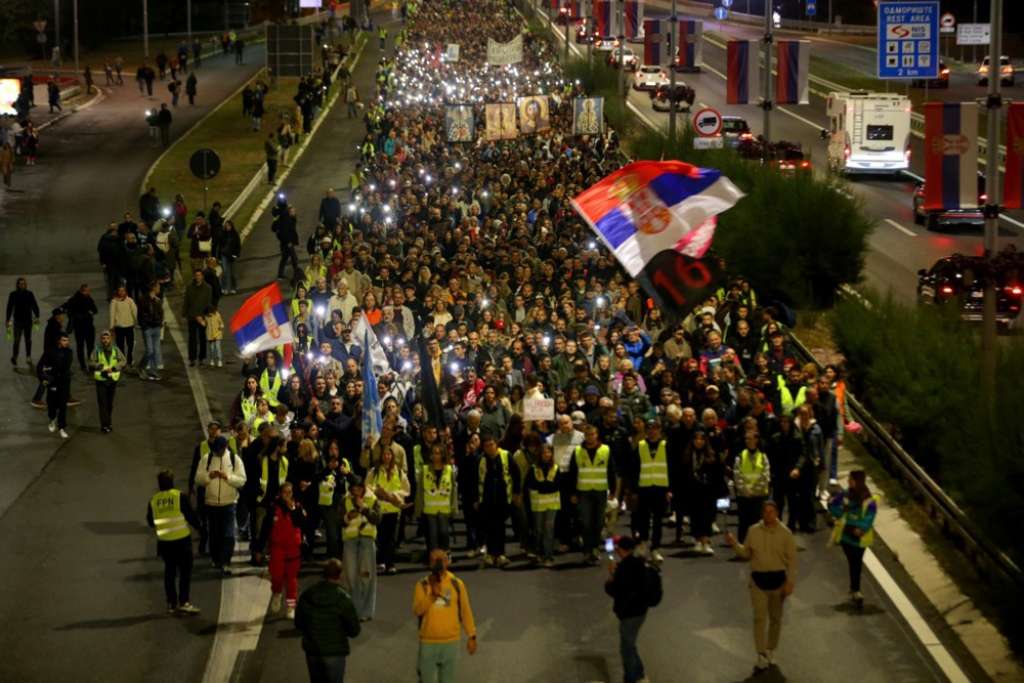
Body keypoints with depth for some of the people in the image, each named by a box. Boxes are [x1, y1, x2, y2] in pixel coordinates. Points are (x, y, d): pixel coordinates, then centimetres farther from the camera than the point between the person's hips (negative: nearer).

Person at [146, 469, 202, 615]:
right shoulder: (179, 497, -11)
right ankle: (184, 602, -5)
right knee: (185, 571, 3)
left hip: (164, 541, 3)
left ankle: (172, 604, 14)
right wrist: (198, 525, 14)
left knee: (169, 572, 14)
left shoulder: (153, 501, -1)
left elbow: (150, 522, 10)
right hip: (182, 539, -3)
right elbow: (191, 516, -7)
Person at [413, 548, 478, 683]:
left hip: (451, 642, 1)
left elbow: (466, 611, 4)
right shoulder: (422, 585, -4)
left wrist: (471, 636, 3)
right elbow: (417, 611, -16)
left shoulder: (457, 584, -1)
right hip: (428, 642, -1)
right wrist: (432, 595, -28)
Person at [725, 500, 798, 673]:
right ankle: (762, 657, -2)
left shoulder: (785, 533, -8)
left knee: (775, 618, 13)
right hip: (758, 578, 1)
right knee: (759, 618, -4)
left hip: (777, 578, -1)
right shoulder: (753, 531, -2)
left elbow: (792, 559, -6)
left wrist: (790, 582, -10)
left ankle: (771, 652, 29)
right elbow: (747, 554, 6)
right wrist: (734, 544, -11)